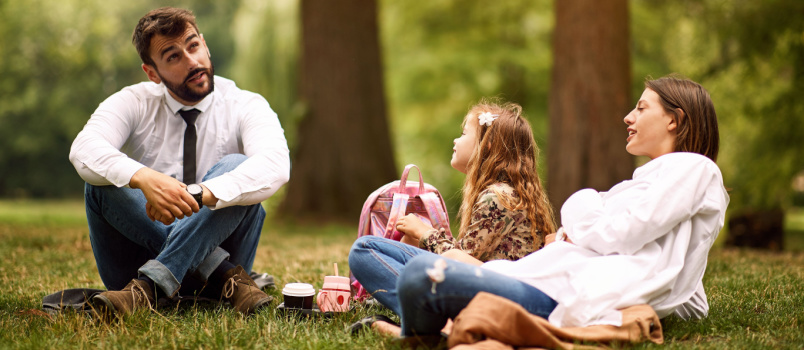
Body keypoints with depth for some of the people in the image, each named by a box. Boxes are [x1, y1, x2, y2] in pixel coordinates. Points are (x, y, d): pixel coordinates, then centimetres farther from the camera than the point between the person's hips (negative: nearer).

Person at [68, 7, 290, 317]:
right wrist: (143, 178, -41)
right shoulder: (133, 103, 0)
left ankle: (148, 284, -36)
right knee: (104, 181, -23)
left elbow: (274, 166, -24)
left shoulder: (244, 107, -2)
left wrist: (198, 194, -40)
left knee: (236, 167, -24)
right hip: (137, 260, 1)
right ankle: (225, 274, -29)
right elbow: (84, 150, -20)